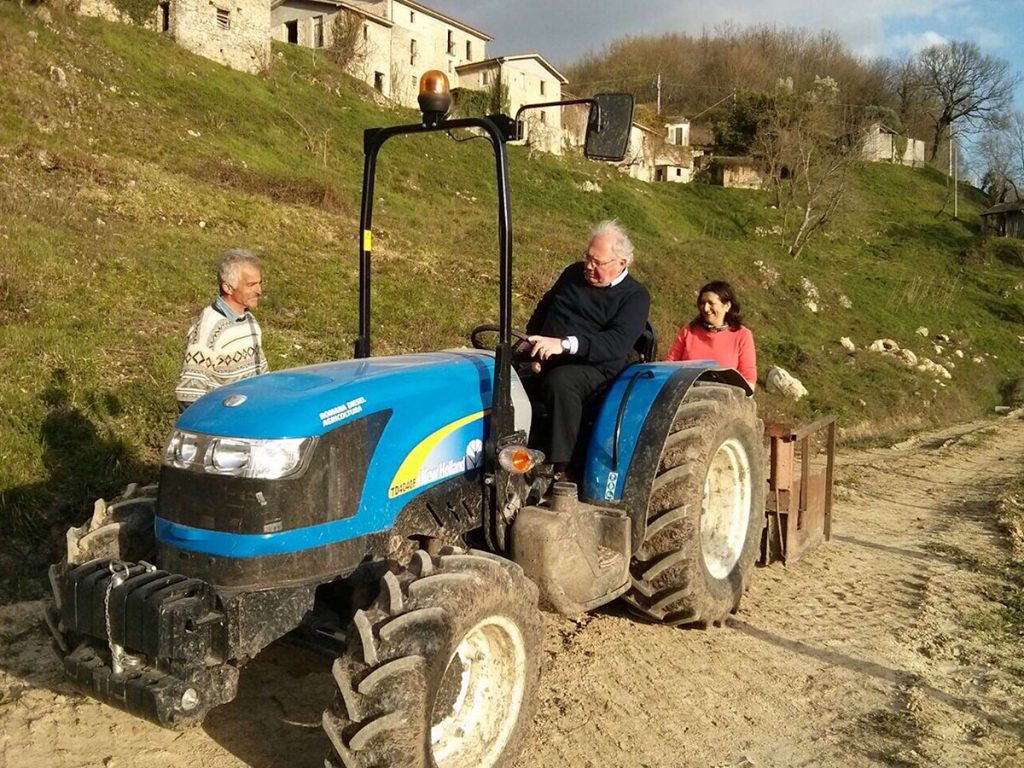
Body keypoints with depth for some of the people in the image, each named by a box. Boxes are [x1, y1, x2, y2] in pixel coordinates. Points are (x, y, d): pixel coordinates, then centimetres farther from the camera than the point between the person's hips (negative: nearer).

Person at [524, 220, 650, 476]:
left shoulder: (635, 296, -3)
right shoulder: (574, 273, 13)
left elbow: (617, 343, -19)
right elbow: (543, 309, 23)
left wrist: (565, 344, -31)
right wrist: (534, 347, 3)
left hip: (595, 369, -5)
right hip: (546, 363, 6)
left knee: (560, 381, -38)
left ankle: (559, 471, -34)